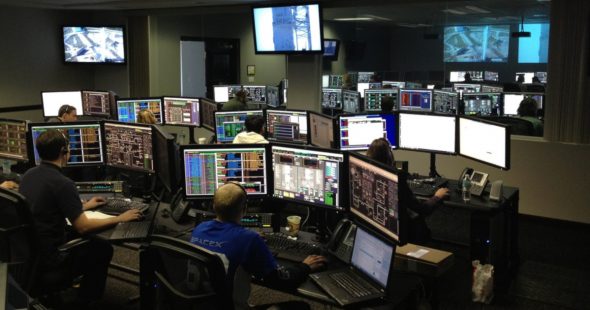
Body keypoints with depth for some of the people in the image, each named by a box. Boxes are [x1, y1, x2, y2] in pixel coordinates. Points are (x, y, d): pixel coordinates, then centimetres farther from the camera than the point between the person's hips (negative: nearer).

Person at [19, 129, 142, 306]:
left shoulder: (28, 175, 3)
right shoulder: (63, 184, -23)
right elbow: (83, 227, -21)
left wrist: (83, 207, 27)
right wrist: (119, 219, -9)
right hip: (46, 261, -8)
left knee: (77, 238, 27)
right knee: (103, 249, 9)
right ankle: (84, 303, 23)